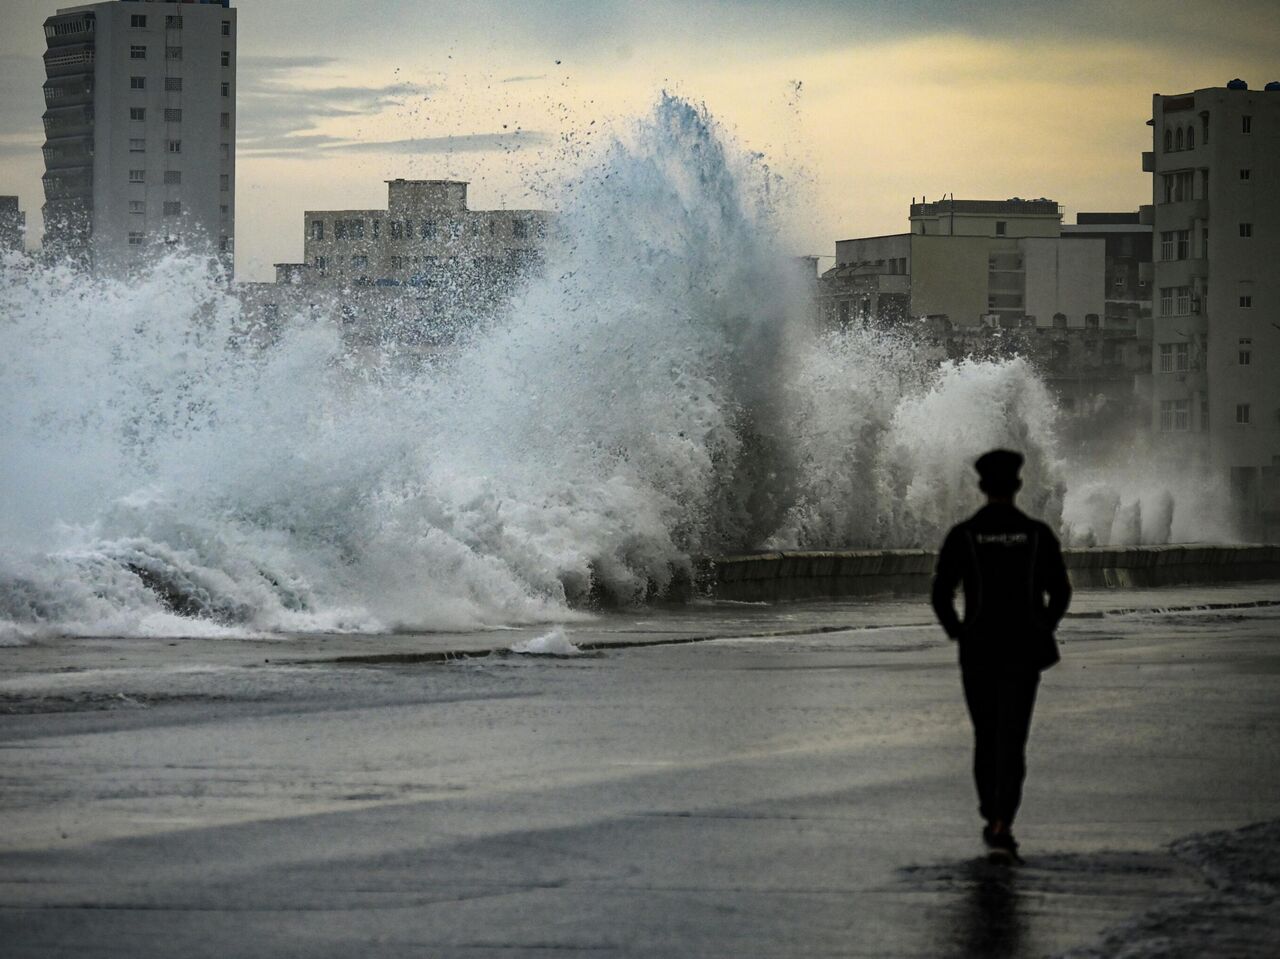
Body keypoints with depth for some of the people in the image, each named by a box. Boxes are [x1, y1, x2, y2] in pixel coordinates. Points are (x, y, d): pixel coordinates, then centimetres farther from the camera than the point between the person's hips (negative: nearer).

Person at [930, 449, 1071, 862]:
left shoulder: (962, 535, -4)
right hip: (1023, 651, -1)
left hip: (978, 649, 1)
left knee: (985, 735, 18)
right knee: (1012, 739, -3)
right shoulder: (1038, 534, -3)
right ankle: (1002, 825, -19)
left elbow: (941, 595, -8)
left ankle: (992, 818, 26)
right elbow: (1060, 592, -2)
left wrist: (956, 633, 9)